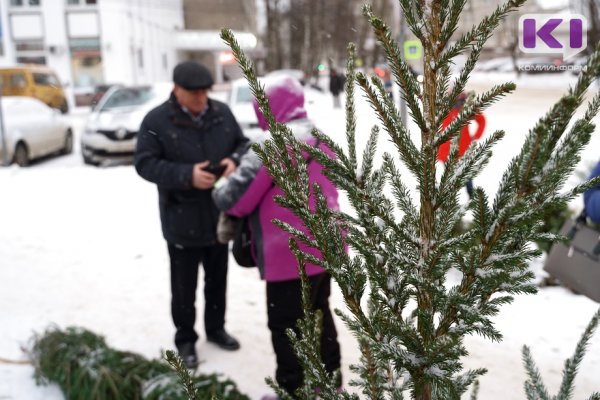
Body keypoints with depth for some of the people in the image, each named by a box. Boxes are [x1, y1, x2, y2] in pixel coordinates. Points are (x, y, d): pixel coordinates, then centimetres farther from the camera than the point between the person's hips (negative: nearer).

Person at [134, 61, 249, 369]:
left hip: (219, 216, 5)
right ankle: (185, 339, 28)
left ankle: (216, 328, 40)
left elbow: (243, 144, 10)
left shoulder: (222, 112, 1)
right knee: (184, 285, 9)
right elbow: (145, 163, -15)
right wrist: (187, 175, -27)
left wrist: (235, 161, -15)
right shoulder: (156, 120, -12)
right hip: (182, 220, -4)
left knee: (217, 278, 20)